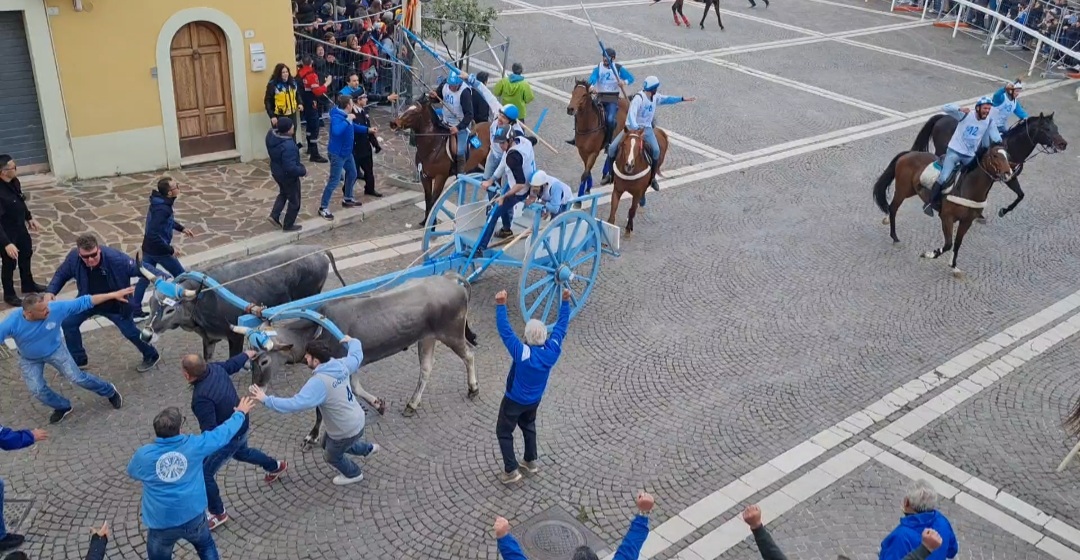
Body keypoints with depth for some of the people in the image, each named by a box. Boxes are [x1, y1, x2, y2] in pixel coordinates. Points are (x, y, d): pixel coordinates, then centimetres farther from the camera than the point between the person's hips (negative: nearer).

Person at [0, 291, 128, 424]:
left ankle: (109, 392, 25)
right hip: (29, 360, 1)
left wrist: (113, 295, -30)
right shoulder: (12, 323, -37)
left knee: (77, 377, 0)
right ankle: (62, 407, 29)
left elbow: (84, 302, -28)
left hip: (55, 351, -1)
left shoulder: (56, 308, -35)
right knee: (37, 389, -2)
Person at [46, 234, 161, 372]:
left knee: (130, 332, 7)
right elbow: (61, 274, -5)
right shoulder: (73, 258, -25)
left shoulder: (115, 258, -38)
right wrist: (50, 292, -19)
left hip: (115, 304, -4)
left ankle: (151, 356, 35)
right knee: (68, 323, 4)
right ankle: (78, 360, 26)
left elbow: (140, 268, -30)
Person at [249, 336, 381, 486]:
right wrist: (352, 341, 30)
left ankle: (354, 474, 50)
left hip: (346, 430, -8)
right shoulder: (341, 365, -10)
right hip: (356, 421, 8)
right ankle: (368, 448, 49)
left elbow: (296, 403, -39)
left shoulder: (319, 382, -33)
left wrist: (266, 399, -32)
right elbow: (357, 356, 10)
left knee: (331, 456, 24)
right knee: (327, 444, 34)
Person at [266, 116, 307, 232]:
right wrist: (303, 171, -17)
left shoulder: (271, 134, -12)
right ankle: (288, 225, 29)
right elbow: (291, 168, -36)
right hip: (288, 175, -8)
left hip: (276, 171, 8)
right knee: (294, 201, 15)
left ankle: (274, 216, 32)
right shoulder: (288, 146, -38)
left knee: (283, 193, 33)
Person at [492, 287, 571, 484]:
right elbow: (562, 325, -10)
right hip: (535, 400, 6)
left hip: (514, 400, -5)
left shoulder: (522, 353, -35)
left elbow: (505, 332, -38)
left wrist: (500, 305, -40)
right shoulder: (552, 349, -21)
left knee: (503, 432, 14)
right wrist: (565, 302, -5)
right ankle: (531, 461, 42)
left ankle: (511, 471, 16)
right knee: (528, 426, 31)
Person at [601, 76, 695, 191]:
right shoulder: (639, 98, -21)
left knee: (656, 150, -19)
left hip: (646, 128, 4)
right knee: (612, 147, -14)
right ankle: (609, 174, 6)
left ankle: (653, 178, 0)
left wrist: (682, 99, 21)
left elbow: (667, 99, 22)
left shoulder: (656, 97, 3)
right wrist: (635, 127, -48)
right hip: (631, 127, -4)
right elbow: (632, 113, -34)